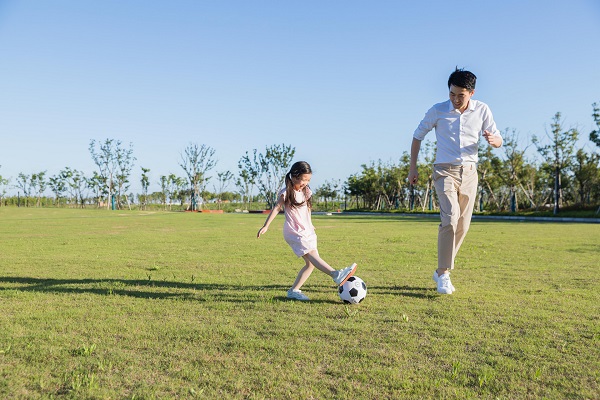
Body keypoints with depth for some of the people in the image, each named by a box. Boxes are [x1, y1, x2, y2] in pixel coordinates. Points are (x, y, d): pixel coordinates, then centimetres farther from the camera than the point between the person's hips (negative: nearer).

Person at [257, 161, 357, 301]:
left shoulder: (306, 191, 13)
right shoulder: (286, 193, -8)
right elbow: (276, 208, -11)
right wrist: (266, 226, -16)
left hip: (307, 231, 8)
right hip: (294, 232, -8)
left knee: (311, 263, 1)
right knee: (312, 255, -24)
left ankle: (294, 291, 9)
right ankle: (336, 275, -43)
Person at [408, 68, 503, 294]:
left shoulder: (482, 110, 1)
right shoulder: (438, 111, -5)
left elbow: (498, 141, 6)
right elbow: (418, 136, 7)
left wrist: (493, 139, -20)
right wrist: (413, 168, 3)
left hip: (469, 172, 4)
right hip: (445, 171, -4)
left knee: (463, 225, 4)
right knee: (450, 218, -21)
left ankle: (441, 271, 19)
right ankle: (443, 273, -12)